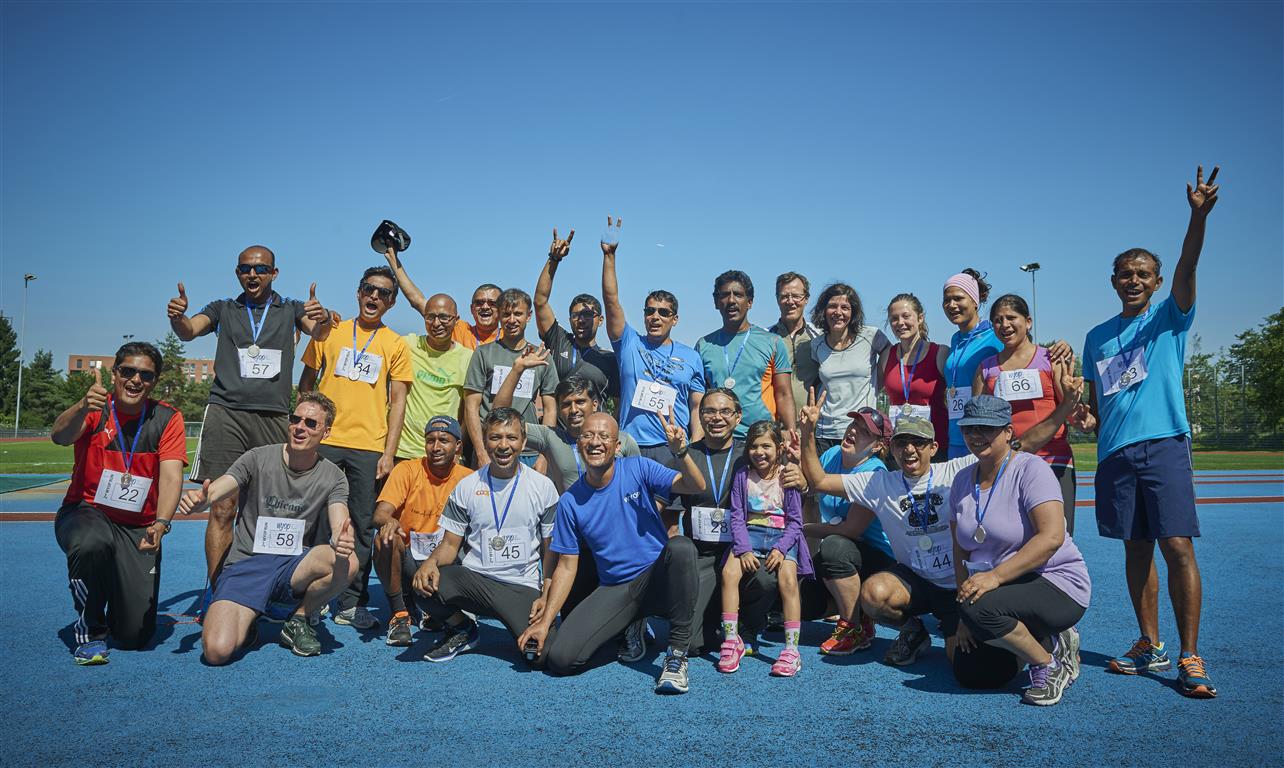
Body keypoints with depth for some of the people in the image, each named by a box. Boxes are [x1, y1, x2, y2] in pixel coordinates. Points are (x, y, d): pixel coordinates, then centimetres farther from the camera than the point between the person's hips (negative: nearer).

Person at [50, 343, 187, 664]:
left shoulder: (166, 418, -5)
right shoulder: (95, 409, -6)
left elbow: (171, 475, -16)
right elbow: (59, 436, -27)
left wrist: (160, 524, -33)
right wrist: (83, 408, -48)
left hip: (139, 527, 1)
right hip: (85, 512, -1)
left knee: (136, 635, -6)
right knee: (92, 542, -40)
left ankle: (118, 589, 32)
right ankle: (90, 630, -11)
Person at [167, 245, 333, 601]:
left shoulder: (290, 308, 14)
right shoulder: (223, 308, 15)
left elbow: (318, 332, -5)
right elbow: (189, 331, -1)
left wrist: (323, 320, -30)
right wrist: (177, 318, -25)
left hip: (274, 417, 1)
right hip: (225, 413, 0)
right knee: (222, 508, -6)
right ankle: (215, 591, -1)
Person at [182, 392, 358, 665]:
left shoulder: (332, 477, 1)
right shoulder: (258, 458, -3)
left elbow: (340, 525, -13)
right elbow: (211, 493, -13)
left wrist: (342, 541, -39)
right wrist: (197, 500, -39)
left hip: (294, 566, 2)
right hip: (245, 564, -2)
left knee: (346, 563, -31)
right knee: (217, 652, -26)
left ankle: (298, 620, -2)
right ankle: (246, 621, 12)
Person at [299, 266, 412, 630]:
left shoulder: (396, 345, 7)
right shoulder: (329, 331, 10)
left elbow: (398, 402, 5)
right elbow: (306, 384, 14)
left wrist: (388, 453, -3)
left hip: (369, 448, 0)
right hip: (324, 441, 1)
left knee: (363, 526, 2)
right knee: (319, 521, 3)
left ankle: (351, 602, 12)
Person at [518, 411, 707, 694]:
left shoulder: (638, 469, -4)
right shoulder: (570, 501, 1)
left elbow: (696, 487, -15)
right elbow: (567, 567, 4)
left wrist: (680, 451, -35)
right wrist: (544, 621, -5)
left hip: (656, 578, -2)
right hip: (615, 589, 2)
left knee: (681, 546, -36)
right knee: (558, 658, -16)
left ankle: (677, 652, -22)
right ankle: (627, 628, 14)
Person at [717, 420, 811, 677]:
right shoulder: (742, 476, 4)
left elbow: (795, 521, -2)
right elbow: (737, 517, 0)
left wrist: (780, 548, -17)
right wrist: (744, 549, -13)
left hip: (782, 535, -2)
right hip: (751, 533, 2)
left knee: (788, 578, -27)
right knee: (728, 572, -23)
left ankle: (792, 648, -21)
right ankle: (731, 640, -11)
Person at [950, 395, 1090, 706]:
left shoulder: (1030, 469, -14)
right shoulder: (963, 481, 7)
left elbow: (1052, 537, -26)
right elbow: (960, 550, 7)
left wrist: (995, 576, -32)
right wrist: (964, 605, -3)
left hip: (1057, 583, -7)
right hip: (1000, 590, 7)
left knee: (980, 608, -33)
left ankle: (1047, 665, -7)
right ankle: (1049, 641, 14)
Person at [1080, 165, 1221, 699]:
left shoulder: (1169, 319, 6)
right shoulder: (1097, 337, 16)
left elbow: (1187, 268, -13)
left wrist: (1198, 216, -29)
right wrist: (1087, 418, -2)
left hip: (1164, 443, -4)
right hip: (1114, 451, 4)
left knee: (1177, 546, -10)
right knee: (1136, 548, 8)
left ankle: (1189, 658, -1)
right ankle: (1150, 647, 18)